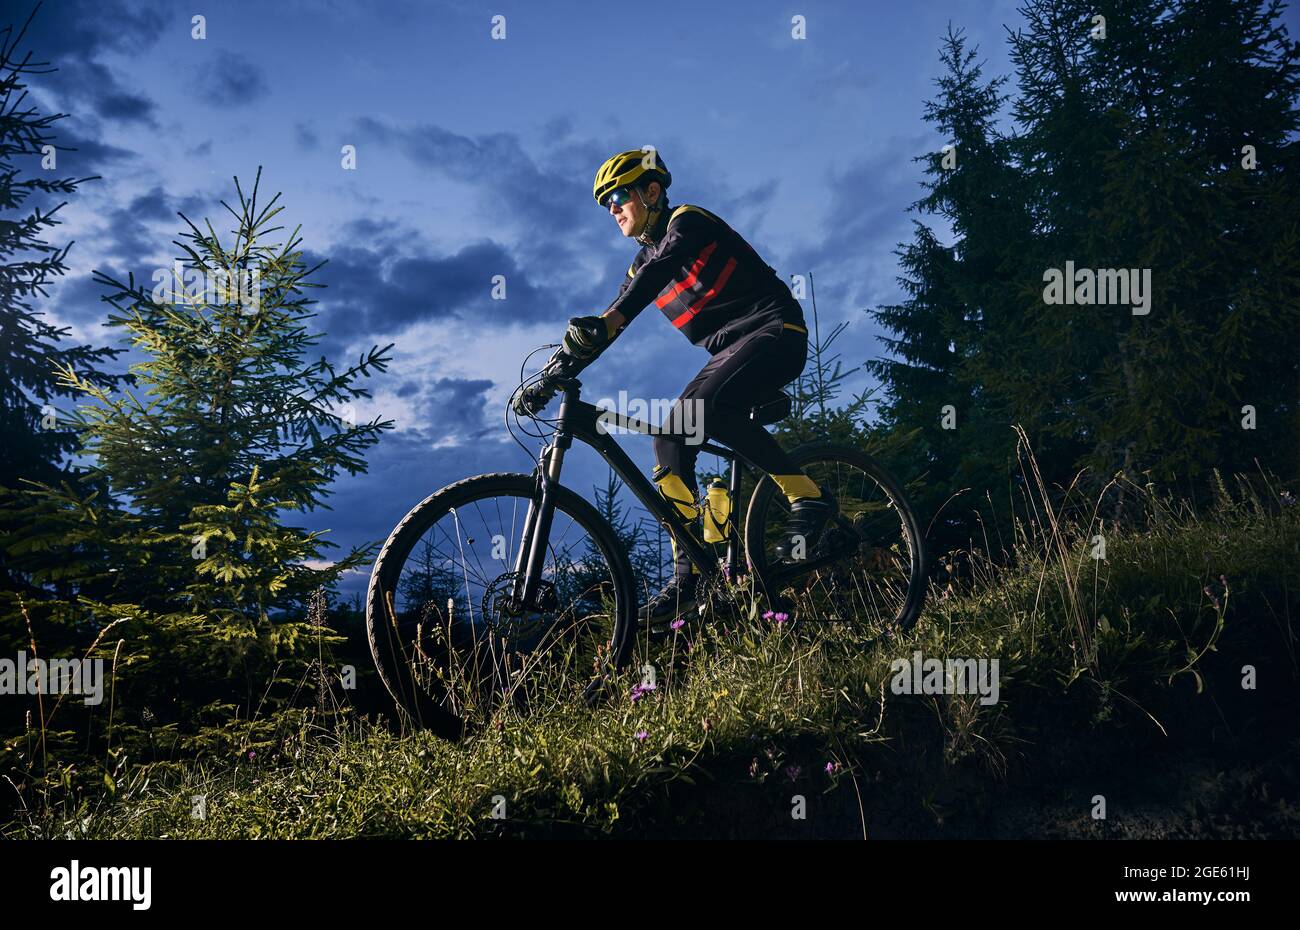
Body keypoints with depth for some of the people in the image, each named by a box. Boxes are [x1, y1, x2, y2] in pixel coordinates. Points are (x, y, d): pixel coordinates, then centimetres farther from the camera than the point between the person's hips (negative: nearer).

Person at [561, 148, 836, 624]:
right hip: (731, 351, 8)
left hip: (774, 331, -8)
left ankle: (807, 495, -22)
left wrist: (607, 321, -43)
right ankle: (686, 575, -6)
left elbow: (661, 269, -27)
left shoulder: (687, 220, -6)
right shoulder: (643, 263, 19)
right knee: (670, 439, -7)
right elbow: (603, 331, 15)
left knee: (702, 405, -33)